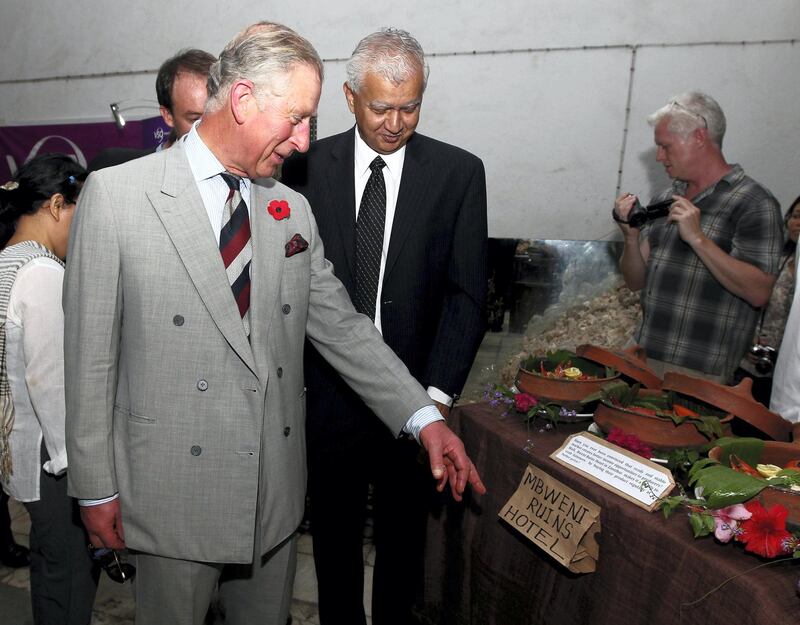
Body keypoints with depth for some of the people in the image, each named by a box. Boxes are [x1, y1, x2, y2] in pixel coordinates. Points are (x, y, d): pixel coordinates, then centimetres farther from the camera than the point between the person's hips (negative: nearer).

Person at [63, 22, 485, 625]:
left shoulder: (294, 210, 2)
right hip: (174, 493, -3)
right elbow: (90, 353, -8)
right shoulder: (115, 195, -11)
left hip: (277, 484, 4)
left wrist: (425, 416, -3)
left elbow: (341, 325, 4)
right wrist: (96, 487, -4)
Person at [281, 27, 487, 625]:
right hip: (327, 392, 1)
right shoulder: (307, 165, -2)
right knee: (334, 532, 19)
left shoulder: (459, 172, -3)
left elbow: (466, 293, -6)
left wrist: (437, 395, -15)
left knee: (403, 534, 19)